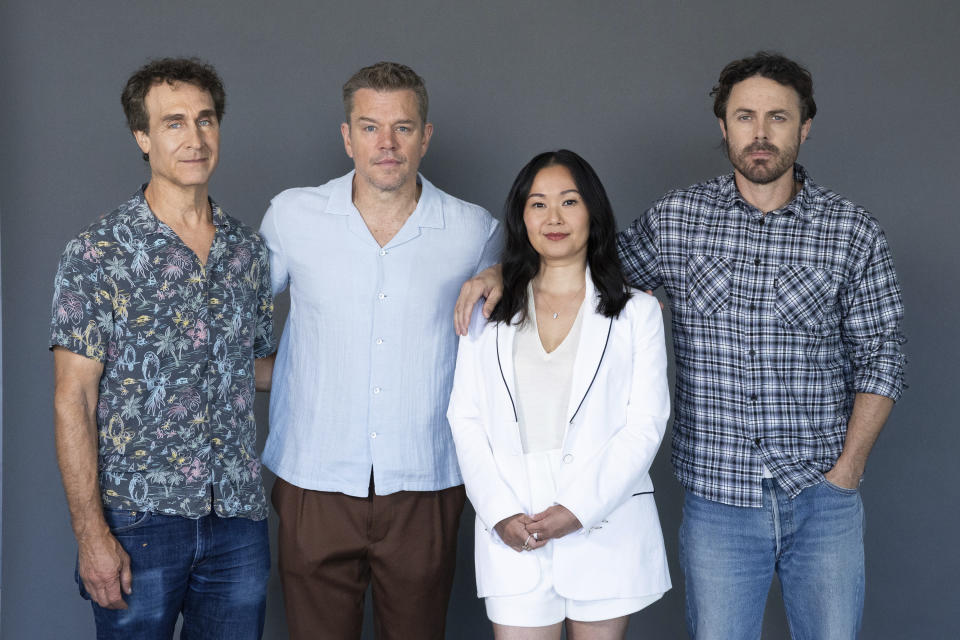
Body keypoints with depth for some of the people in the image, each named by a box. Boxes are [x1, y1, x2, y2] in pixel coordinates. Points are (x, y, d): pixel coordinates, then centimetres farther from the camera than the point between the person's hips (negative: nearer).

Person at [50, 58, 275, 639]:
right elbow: (73, 401, -9)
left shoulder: (249, 249, 7)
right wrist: (92, 535, -13)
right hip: (139, 518, -4)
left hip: (238, 517, 4)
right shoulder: (97, 253, -7)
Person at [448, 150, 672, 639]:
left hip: (605, 529, 0)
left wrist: (578, 509, -13)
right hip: (514, 536, 1)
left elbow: (645, 424, -2)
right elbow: (465, 419, 5)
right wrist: (501, 513, -8)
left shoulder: (636, 313, 5)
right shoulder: (489, 314, 10)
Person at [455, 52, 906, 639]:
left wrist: (848, 468, -5)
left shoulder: (853, 230, -1)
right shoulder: (678, 219, 0)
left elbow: (880, 355, 2)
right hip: (717, 498, 0)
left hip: (824, 503, 0)